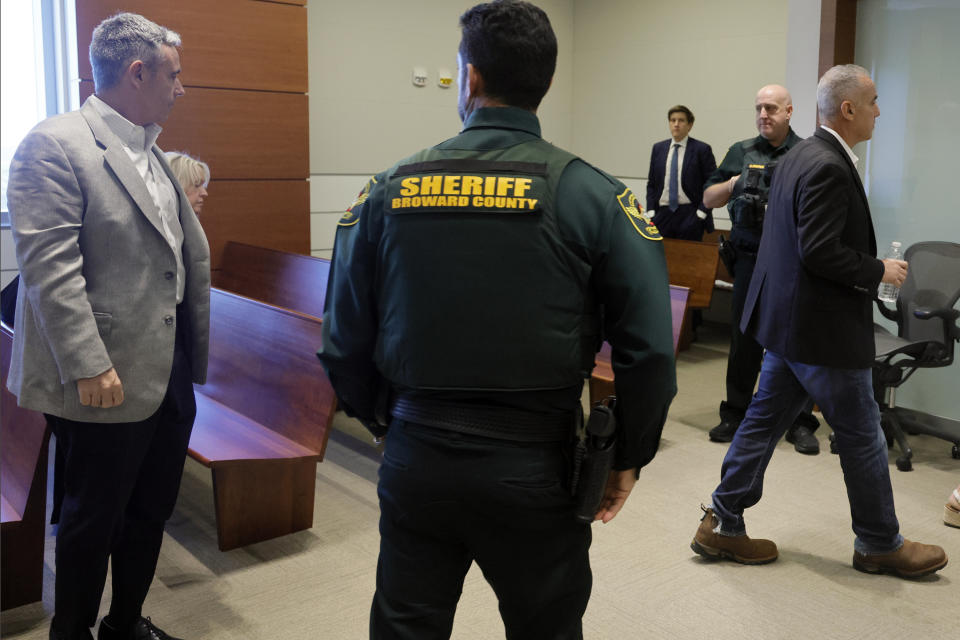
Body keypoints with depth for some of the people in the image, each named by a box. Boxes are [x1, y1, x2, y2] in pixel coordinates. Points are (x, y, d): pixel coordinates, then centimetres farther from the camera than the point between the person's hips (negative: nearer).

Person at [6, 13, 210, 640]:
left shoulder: (152, 151, 13)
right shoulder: (54, 145, -13)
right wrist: (89, 367, -22)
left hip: (170, 375, 8)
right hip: (109, 381, -8)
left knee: (152, 510, 19)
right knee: (94, 518, 9)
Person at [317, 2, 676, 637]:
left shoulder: (387, 190, -3)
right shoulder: (591, 194, -9)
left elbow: (345, 346, 0)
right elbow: (650, 350, -12)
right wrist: (629, 458, 2)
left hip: (415, 465, 2)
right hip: (536, 471, -1)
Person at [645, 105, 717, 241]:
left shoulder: (702, 149, -1)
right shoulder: (658, 148, 11)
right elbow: (651, 183, 13)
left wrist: (702, 213, -9)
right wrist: (651, 212, 3)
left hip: (690, 216, -3)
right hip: (662, 215, 3)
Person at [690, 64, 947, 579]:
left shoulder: (798, 156, 11)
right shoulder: (829, 168, -20)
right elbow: (820, 252, -26)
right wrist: (879, 272, -12)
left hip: (790, 320, 10)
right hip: (824, 329, -10)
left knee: (764, 421, 13)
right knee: (863, 436, 6)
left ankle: (723, 523, 20)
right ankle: (880, 544, 23)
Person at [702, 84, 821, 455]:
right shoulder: (741, 152, 12)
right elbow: (708, 199, 13)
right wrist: (734, 184, -5)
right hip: (750, 258, 2)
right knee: (744, 339, 7)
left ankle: (801, 423, 12)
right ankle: (735, 415, 19)